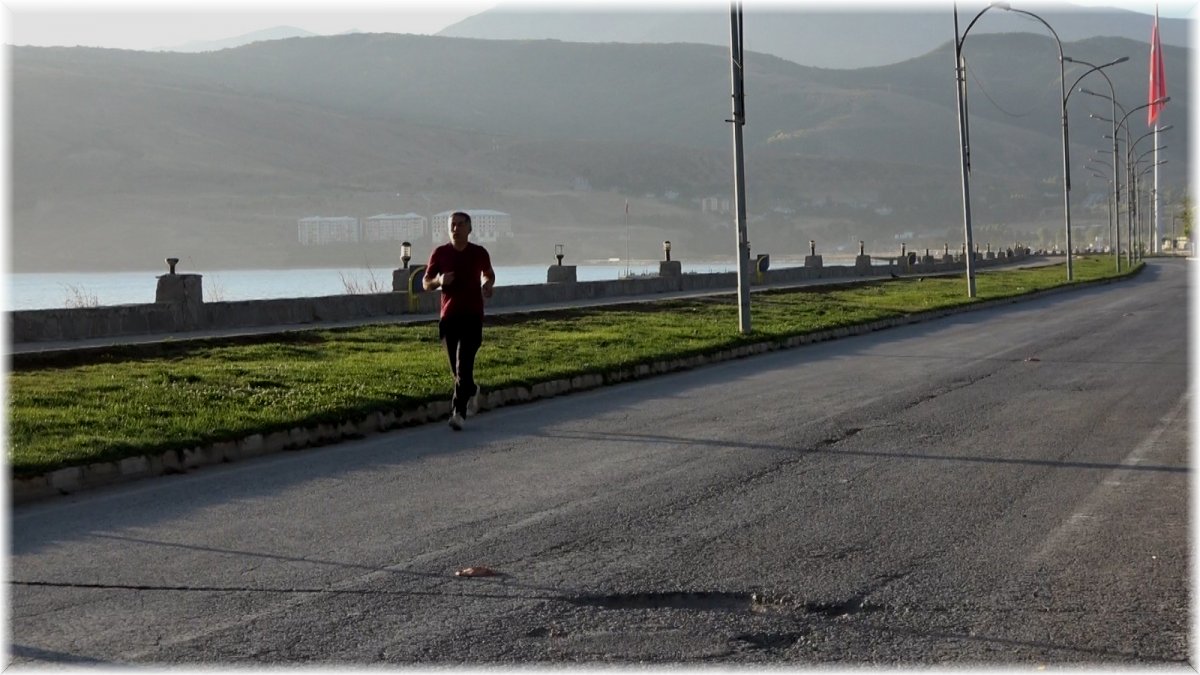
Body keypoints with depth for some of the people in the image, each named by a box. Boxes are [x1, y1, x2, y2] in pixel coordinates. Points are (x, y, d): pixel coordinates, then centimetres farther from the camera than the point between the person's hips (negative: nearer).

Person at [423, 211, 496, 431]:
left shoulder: (479, 253, 3)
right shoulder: (440, 253, 3)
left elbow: (489, 273, 23)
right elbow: (426, 283, 8)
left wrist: (488, 284, 0)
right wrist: (439, 281, -14)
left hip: (473, 316, -2)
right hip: (448, 316, 2)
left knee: (464, 366, -13)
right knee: (456, 368, 11)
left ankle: (458, 413, -14)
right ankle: (472, 391, 42)